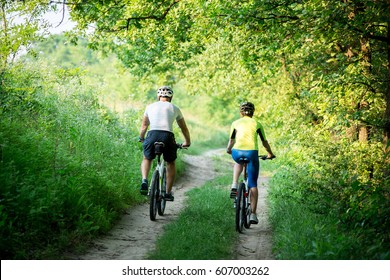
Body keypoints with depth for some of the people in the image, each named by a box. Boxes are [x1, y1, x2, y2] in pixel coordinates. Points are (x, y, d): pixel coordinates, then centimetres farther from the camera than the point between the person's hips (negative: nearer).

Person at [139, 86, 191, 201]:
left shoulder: (150, 107, 20)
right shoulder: (175, 108, 19)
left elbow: (144, 126, 28)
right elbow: (184, 128, 28)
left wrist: (141, 138, 47)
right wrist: (187, 142, 44)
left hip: (152, 135, 0)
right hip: (168, 136, 0)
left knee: (147, 159, 28)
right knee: (171, 163, 24)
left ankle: (144, 181, 3)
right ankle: (168, 193, 21)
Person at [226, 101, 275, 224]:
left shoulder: (235, 123, 16)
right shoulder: (257, 124, 16)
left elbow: (231, 140, 26)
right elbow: (264, 142, 23)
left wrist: (228, 150, 47)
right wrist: (270, 154, 40)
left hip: (237, 152, 1)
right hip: (252, 153, -1)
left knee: (239, 162, 39)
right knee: (253, 184, 10)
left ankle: (234, 186, 16)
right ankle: (253, 215, 6)